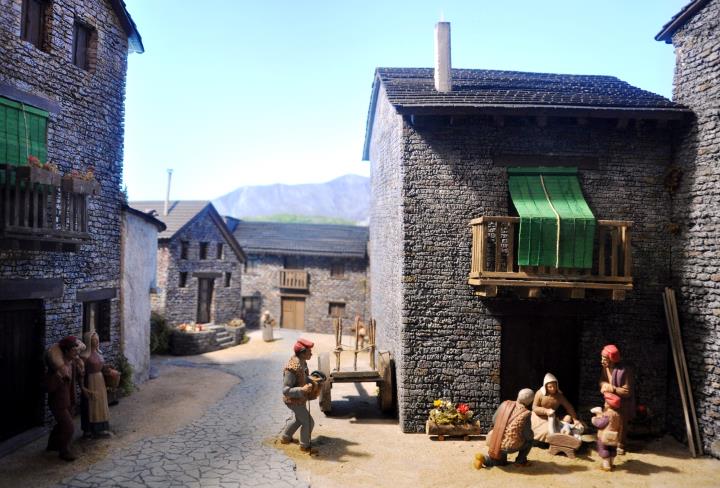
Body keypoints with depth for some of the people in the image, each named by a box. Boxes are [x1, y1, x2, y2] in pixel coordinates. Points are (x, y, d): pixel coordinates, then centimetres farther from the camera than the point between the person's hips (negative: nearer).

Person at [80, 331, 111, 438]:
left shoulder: (97, 353, 8)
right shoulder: (84, 355, -16)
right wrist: (82, 387, -22)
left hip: (100, 381, 8)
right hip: (90, 382, -8)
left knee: (100, 404, 12)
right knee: (90, 405, 2)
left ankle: (99, 429, 22)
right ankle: (89, 430, 13)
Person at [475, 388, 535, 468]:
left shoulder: (505, 404, 1)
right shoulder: (526, 414, -12)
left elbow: (494, 421, 9)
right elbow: (528, 435, -7)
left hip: (495, 443, 5)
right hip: (510, 447, -4)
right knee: (529, 439, 20)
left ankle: (485, 459, 8)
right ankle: (520, 461, 20)